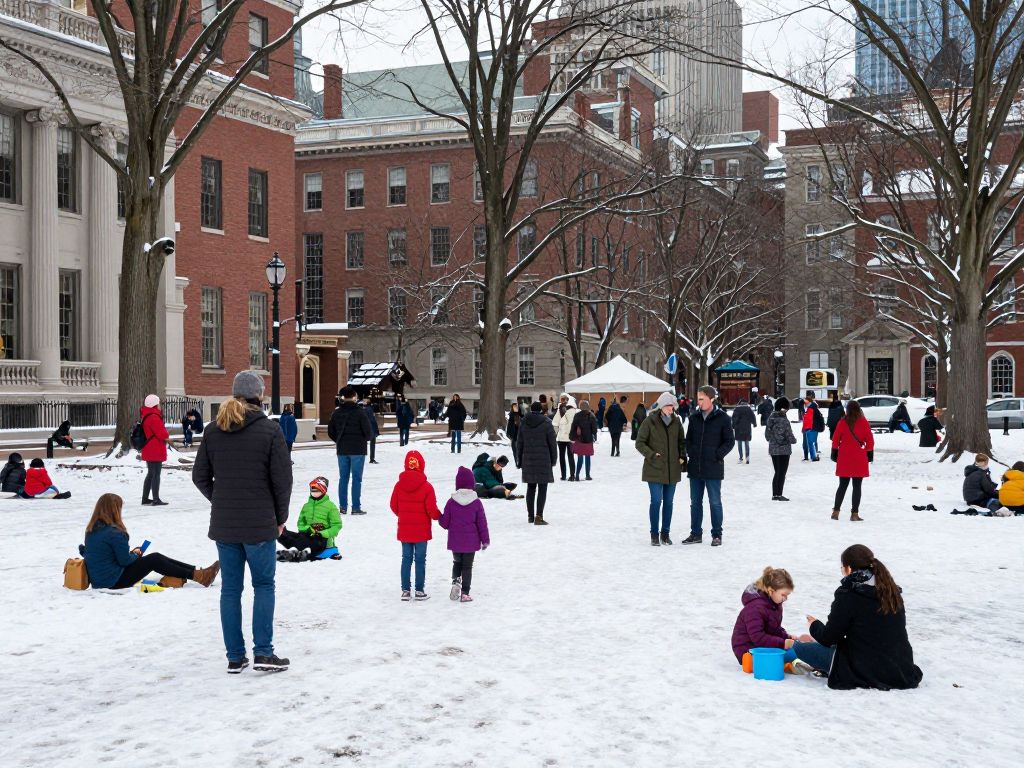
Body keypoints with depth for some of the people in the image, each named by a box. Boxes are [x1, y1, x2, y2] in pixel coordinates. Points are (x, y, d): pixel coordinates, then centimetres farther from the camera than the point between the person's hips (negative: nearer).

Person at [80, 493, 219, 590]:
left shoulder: (91, 530, 6)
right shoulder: (115, 533, -21)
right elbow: (125, 560, -18)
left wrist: (132, 553, 12)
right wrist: (135, 554, 6)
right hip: (114, 581, -9)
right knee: (154, 559, 1)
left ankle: (197, 572, 13)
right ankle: (197, 576, 6)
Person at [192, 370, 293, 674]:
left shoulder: (213, 431, 3)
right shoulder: (269, 430, -10)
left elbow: (200, 476, 6)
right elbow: (282, 479, -9)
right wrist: (280, 516, 4)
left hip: (223, 523, 4)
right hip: (260, 524, -4)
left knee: (230, 588, 9)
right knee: (263, 585, 8)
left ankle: (235, 657, 14)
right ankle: (263, 653, 3)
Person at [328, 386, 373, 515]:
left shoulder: (337, 413, 2)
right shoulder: (359, 412, -12)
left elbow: (330, 432, 7)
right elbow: (369, 432, -12)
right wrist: (366, 439, 10)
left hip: (342, 450, 4)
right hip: (358, 450, -4)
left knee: (343, 478, 11)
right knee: (356, 478, 1)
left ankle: (343, 507, 12)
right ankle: (356, 507, 0)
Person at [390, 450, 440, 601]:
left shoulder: (399, 485, -3)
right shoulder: (426, 487, -15)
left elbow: (393, 506, 6)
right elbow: (431, 509, -13)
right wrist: (438, 516, 9)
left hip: (404, 530, 3)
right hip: (421, 530, -3)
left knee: (406, 559, 10)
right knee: (420, 560, 4)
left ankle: (405, 590, 11)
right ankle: (420, 591, 7)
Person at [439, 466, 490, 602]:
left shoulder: (451, 502, -7)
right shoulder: (476, 503, -8)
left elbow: (445, 523, -3)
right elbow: (482, 523, -4)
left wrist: (439, 517, 20)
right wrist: (485, 540, 6)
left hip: (455, 542, 1)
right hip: (471, 542, -1)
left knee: (457, 562, 22)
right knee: (467, 567, 8)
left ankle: (455, 581, -2)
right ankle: (465, 593, 5)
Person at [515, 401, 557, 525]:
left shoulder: (524, 424, 5)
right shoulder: (546, 424, -5)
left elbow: (519, 444, 9)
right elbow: (552, 443, -3)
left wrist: (519, 460, 16)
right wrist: (553, 459, 7)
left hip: (528, 461, 4)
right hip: (543, 460, -4)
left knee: (530, 488, 13)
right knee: (542, 488, -2)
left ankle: (530, 515, 18)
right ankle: (539, 516, -9)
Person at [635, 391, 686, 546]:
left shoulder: (676, 421, 5)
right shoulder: (650, 421, -7)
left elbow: (681, 441, 18)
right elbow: (640, 443, -4)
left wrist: (682, 457, 4)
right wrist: (651, 455, -15)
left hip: (672, 469, 4)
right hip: (654, 469, -4)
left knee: (668, 502, 9)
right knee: (656, 501, -7)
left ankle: (665, 533, 20)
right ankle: (654, 534, 5)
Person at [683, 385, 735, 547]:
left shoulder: (722, 418, -6)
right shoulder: (694, 417, 7)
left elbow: (730, 441, -3)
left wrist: (717, 455, -11)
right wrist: (690, 453, 3)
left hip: (713, 468, -5)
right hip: (695, 467, 5)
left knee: (715, 502, 2)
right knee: (695, 502, 11)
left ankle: (716, 535, 11)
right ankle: (696, 533, 20)